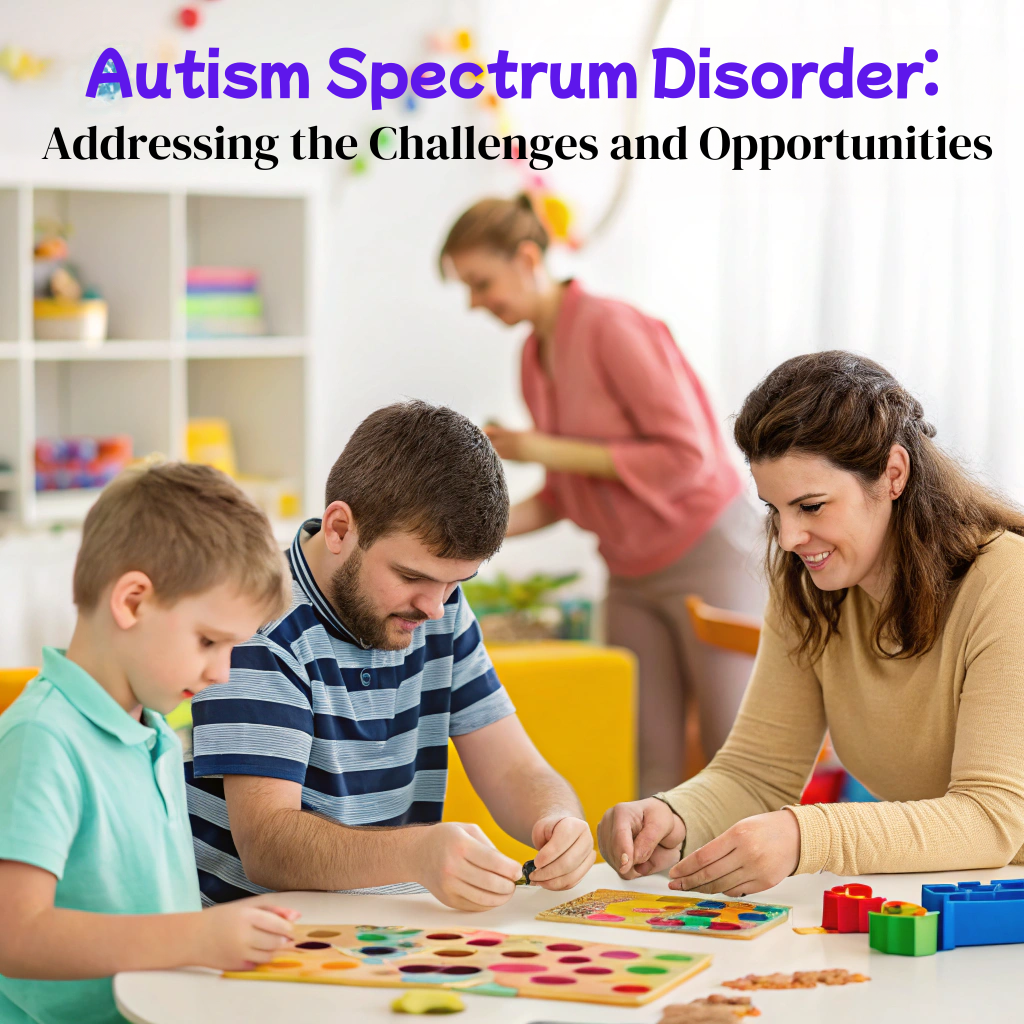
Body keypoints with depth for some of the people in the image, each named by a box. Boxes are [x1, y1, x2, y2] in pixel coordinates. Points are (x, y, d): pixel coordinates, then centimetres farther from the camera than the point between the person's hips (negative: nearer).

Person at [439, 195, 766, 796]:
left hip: (710, 551, -8)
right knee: (649, 765, 4)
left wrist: (554, 452, -19)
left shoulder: (611, 329, -17)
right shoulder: (535, 356, 8)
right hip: (634, 576, 8)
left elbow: (688, 455, -22)